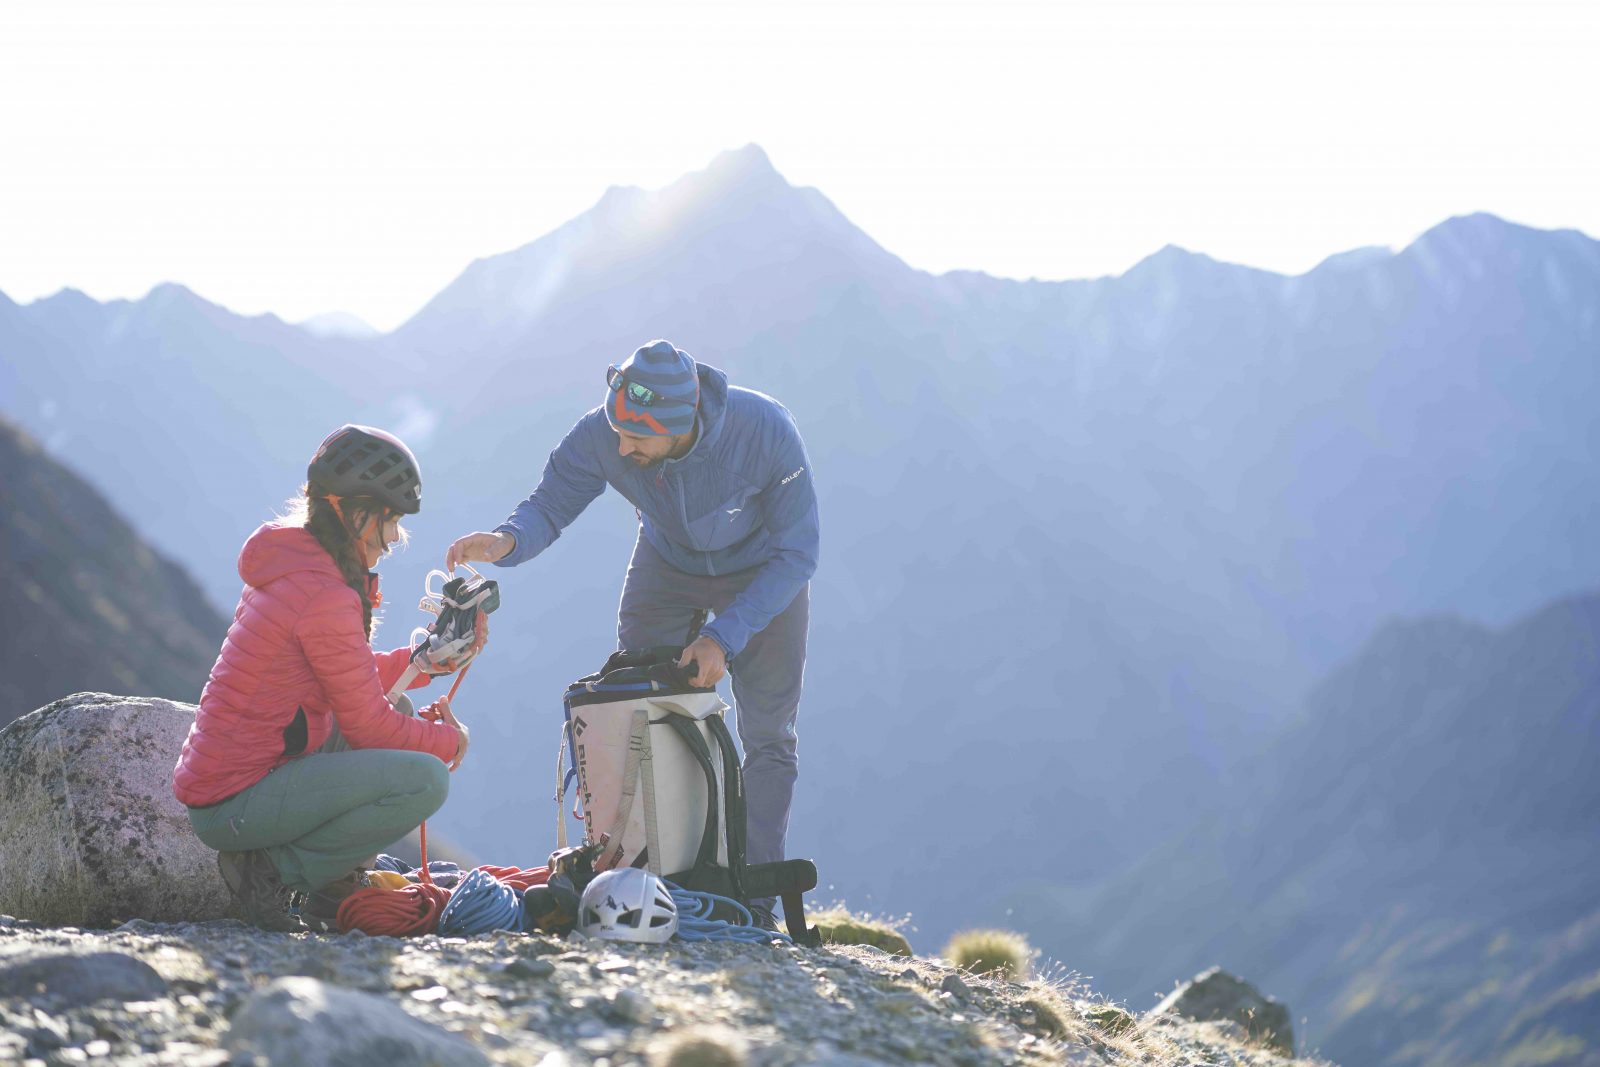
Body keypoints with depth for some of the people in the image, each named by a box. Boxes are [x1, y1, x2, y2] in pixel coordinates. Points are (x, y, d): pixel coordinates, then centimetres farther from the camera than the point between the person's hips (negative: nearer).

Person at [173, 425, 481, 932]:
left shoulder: (291, 563, 10)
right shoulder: (325, 596, -20)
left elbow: (354, 680, 19)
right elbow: (368, 726, -13)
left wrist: (419, 661, 5)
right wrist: (450, 740, 3)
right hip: (233, 807, -10)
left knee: (400, 712, 21)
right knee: (424, 779, -20)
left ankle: (333, 893, 14)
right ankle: (271, 870, -7)